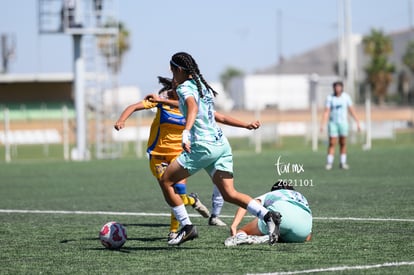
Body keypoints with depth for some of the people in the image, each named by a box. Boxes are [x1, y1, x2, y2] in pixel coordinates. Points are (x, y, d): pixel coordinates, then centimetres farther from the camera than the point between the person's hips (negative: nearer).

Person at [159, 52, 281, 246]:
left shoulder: (184, 88, -5)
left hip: (203, 146, -8)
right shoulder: (203, 86, 20)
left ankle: (187, 227, 3)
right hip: (221, 144, 8)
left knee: (165, 181, 6)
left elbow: (193, 107, -27)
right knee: (229, 194, 3)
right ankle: (268, 215, -16)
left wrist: (186, 132, -43)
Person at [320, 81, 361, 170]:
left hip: (343, 122, 1)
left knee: (343, 143, 2)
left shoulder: (346, 97, 0)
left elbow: (352, 110, 3)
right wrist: (322, 124, -16)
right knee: (332, 143, -7)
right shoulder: (330, 98, -4)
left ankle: (342, 163, 9)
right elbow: (326, 112, -7)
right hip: (333, 123, -1)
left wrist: (357, 122, 0)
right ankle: (329, 163, -6)